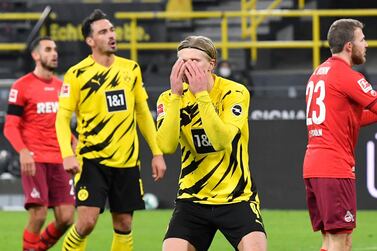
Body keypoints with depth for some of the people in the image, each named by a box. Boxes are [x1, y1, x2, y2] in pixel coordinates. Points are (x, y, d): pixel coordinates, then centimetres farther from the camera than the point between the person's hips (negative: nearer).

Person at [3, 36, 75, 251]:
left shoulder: (62, 86, 16)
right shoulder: (22, 86, -2)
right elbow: (10, 126, -5)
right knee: (38, 214, -14)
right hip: (34, 160, -5)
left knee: (66, 218, -2)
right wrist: (23, 151, -21)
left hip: (60, 160, 5)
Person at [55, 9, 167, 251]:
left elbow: (143, 113, 15)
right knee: (86, 222, -15)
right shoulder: (77, 74, -6)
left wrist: (157, 153, 11)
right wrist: (68, 154, -22)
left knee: (123, 226, 6)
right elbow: (62, 117, -7)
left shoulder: (131, 69, 8)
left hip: (127, 161, 4)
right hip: (92, 160, -4)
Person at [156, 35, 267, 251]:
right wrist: (175, 95, -25)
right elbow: (166, 146, -20)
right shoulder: (170, 98, -3)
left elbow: (222, 141, -26)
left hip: (237, 198, -2)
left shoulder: (234, 93, -10)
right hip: (192, 198, 2)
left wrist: (202, 95, -29)